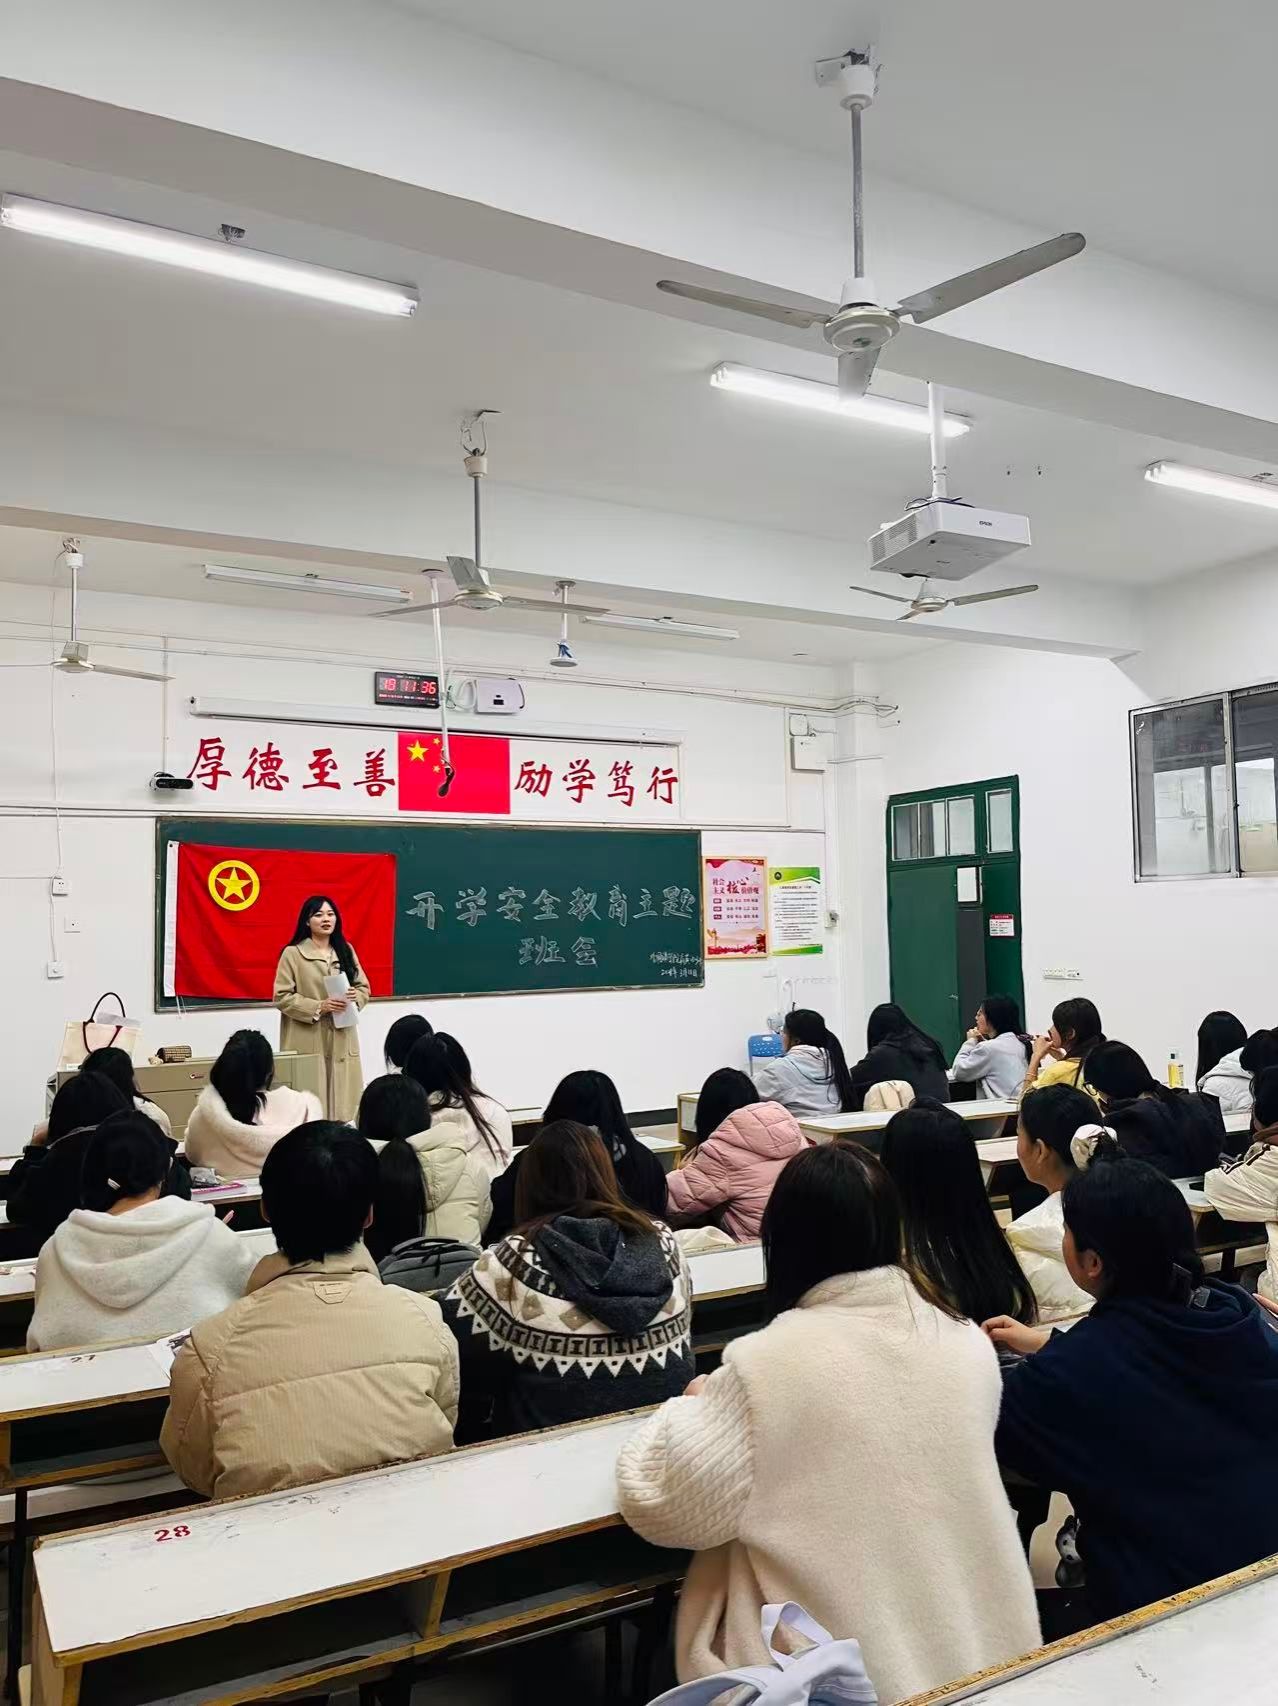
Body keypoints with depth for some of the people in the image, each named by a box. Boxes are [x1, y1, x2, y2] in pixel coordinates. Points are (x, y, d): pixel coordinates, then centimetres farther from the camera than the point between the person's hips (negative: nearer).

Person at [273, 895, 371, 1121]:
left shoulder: (346, 950, 12)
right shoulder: (292, 953, -3)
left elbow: (364, 987, 14)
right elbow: (282, 997, -7)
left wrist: (355, 997, -9)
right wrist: (318, 1007, -17)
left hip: (342, 1040, 4)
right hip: (308, 1043, -4)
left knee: (343, 1103, 3)